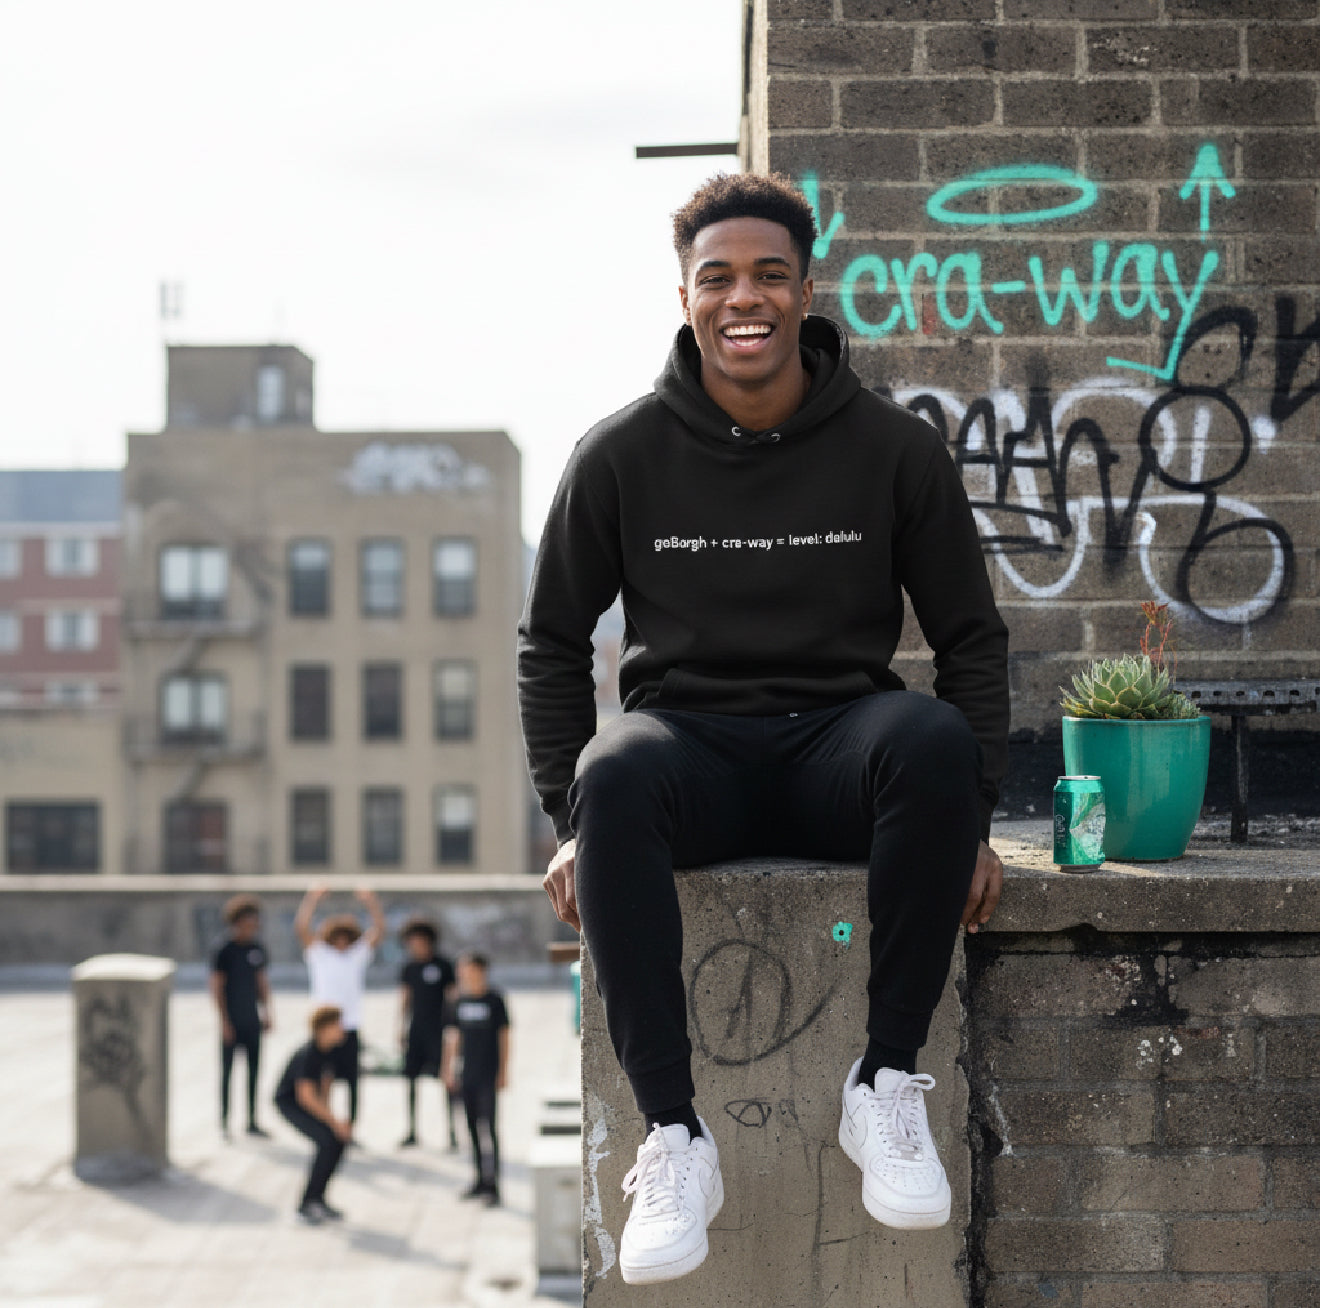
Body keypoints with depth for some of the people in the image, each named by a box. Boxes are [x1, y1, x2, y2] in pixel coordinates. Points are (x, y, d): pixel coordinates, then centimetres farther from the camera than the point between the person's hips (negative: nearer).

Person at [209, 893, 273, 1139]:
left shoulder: (257, 949, 6)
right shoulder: (224, 951, -11)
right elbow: (217, 988, -10)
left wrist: (267, 1012, 11)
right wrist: (224, 1022, -12)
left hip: (252, 1020, 6)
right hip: (232, 1021, -6)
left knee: (254, 1069, 9)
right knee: (227, 1070, 2)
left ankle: (252, 1121, 18)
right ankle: (224, 1122, 10)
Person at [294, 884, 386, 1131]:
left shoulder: (359, 953, 10)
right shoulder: (318, 953, 5)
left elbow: (379, 929, 2)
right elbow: (301, 927, -7)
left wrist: (371, 902, -10)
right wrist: (312, 899, -16)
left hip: (350, 1029, 2)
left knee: (352, 1082, 5)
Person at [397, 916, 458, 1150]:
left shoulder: (443, 966, -2)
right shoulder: (409, 968, 10)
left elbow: (452, 998, 0)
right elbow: (404, 1000, 16)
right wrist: (402, 1030, 11)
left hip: (439, 1030, -4)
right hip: (416, 1029, 4)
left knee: (445, 1080, -10)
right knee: (410, 1079, 3)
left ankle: (452, 1132, -9)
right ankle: (412, 1132, 12)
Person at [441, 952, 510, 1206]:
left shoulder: (494, 1000, -6)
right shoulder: (460, 1002, 6)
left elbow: (504, 1036, -2)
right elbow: (454, 1036, 14)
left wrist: (503, 1071, -3)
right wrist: (449, 1069, 12)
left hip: (489, 1075, -5)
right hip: (467, 1075, 5)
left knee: (487, 1126, -11)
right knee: (472, 1126, 11)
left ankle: (493, 1183, -9)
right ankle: (481, 1178, 22)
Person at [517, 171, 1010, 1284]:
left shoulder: (894, 449, 2)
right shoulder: (622, 457, 3)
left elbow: (972, 639, 8)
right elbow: (552, 642, 10)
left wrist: (970, 816, -4)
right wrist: (571, 819, -2)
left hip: (839, 747, 0)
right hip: (690, 743, 0)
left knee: (935, 738, -35)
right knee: (617, 774, -36)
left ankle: (886, 1081, -22)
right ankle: (675, 1135, -31)